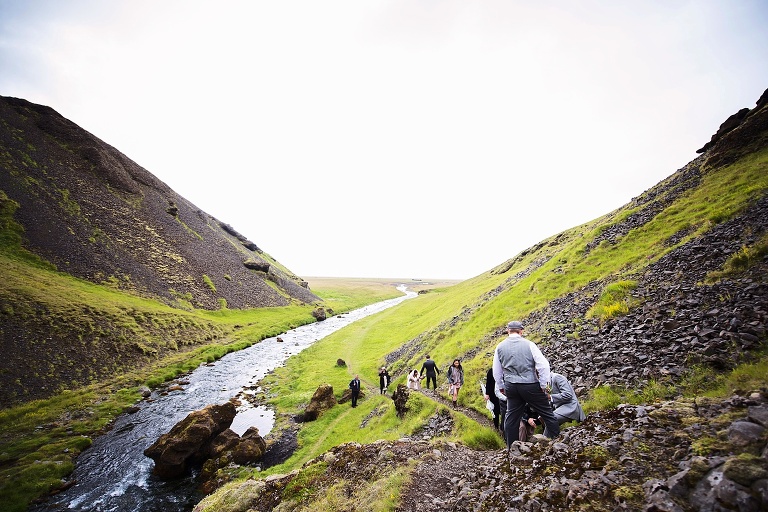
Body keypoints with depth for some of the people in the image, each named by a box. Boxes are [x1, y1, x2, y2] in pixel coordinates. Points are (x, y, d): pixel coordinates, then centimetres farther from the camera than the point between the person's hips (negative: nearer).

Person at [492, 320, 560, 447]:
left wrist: (501, 387, 21)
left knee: (511, 418, 13)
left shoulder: (500, 347, 4)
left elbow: (496, 372, 10)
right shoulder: (528, 344, -5)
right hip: (531, 386, -3)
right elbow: (543, 364, -10)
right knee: (548, 415, 10)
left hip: (511, 387, 3)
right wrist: (544, 385, -1)